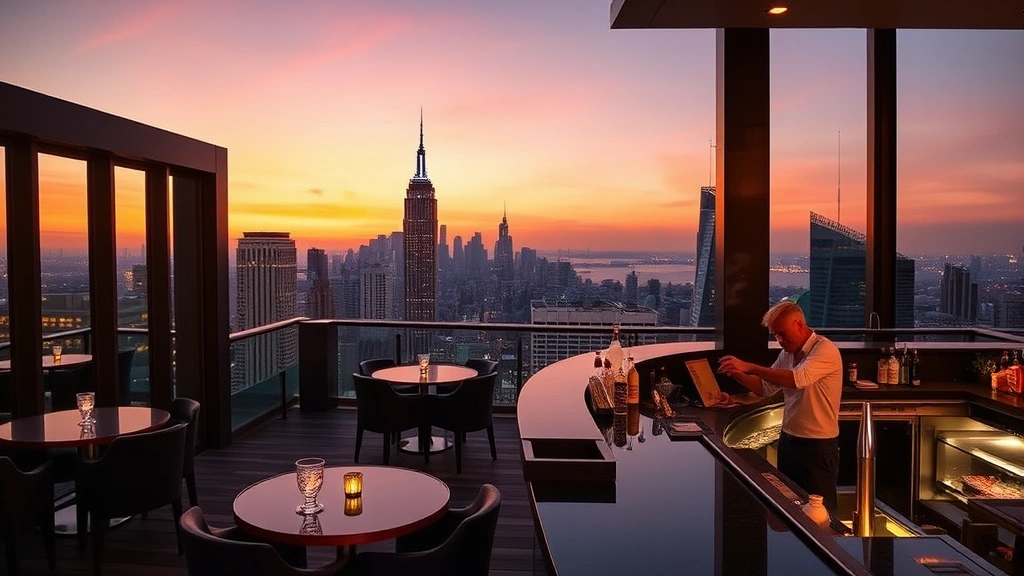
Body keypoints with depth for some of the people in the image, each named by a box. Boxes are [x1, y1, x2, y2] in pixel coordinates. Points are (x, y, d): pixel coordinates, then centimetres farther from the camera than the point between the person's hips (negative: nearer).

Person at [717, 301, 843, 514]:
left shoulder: (825, 350, -17)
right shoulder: (787, 354, 8)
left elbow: (799, 379, -33)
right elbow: (766, 387, 15)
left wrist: (749, 367, -35)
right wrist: (737, 374, -5)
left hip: (818, 446, -8)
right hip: (788, 440, 8)